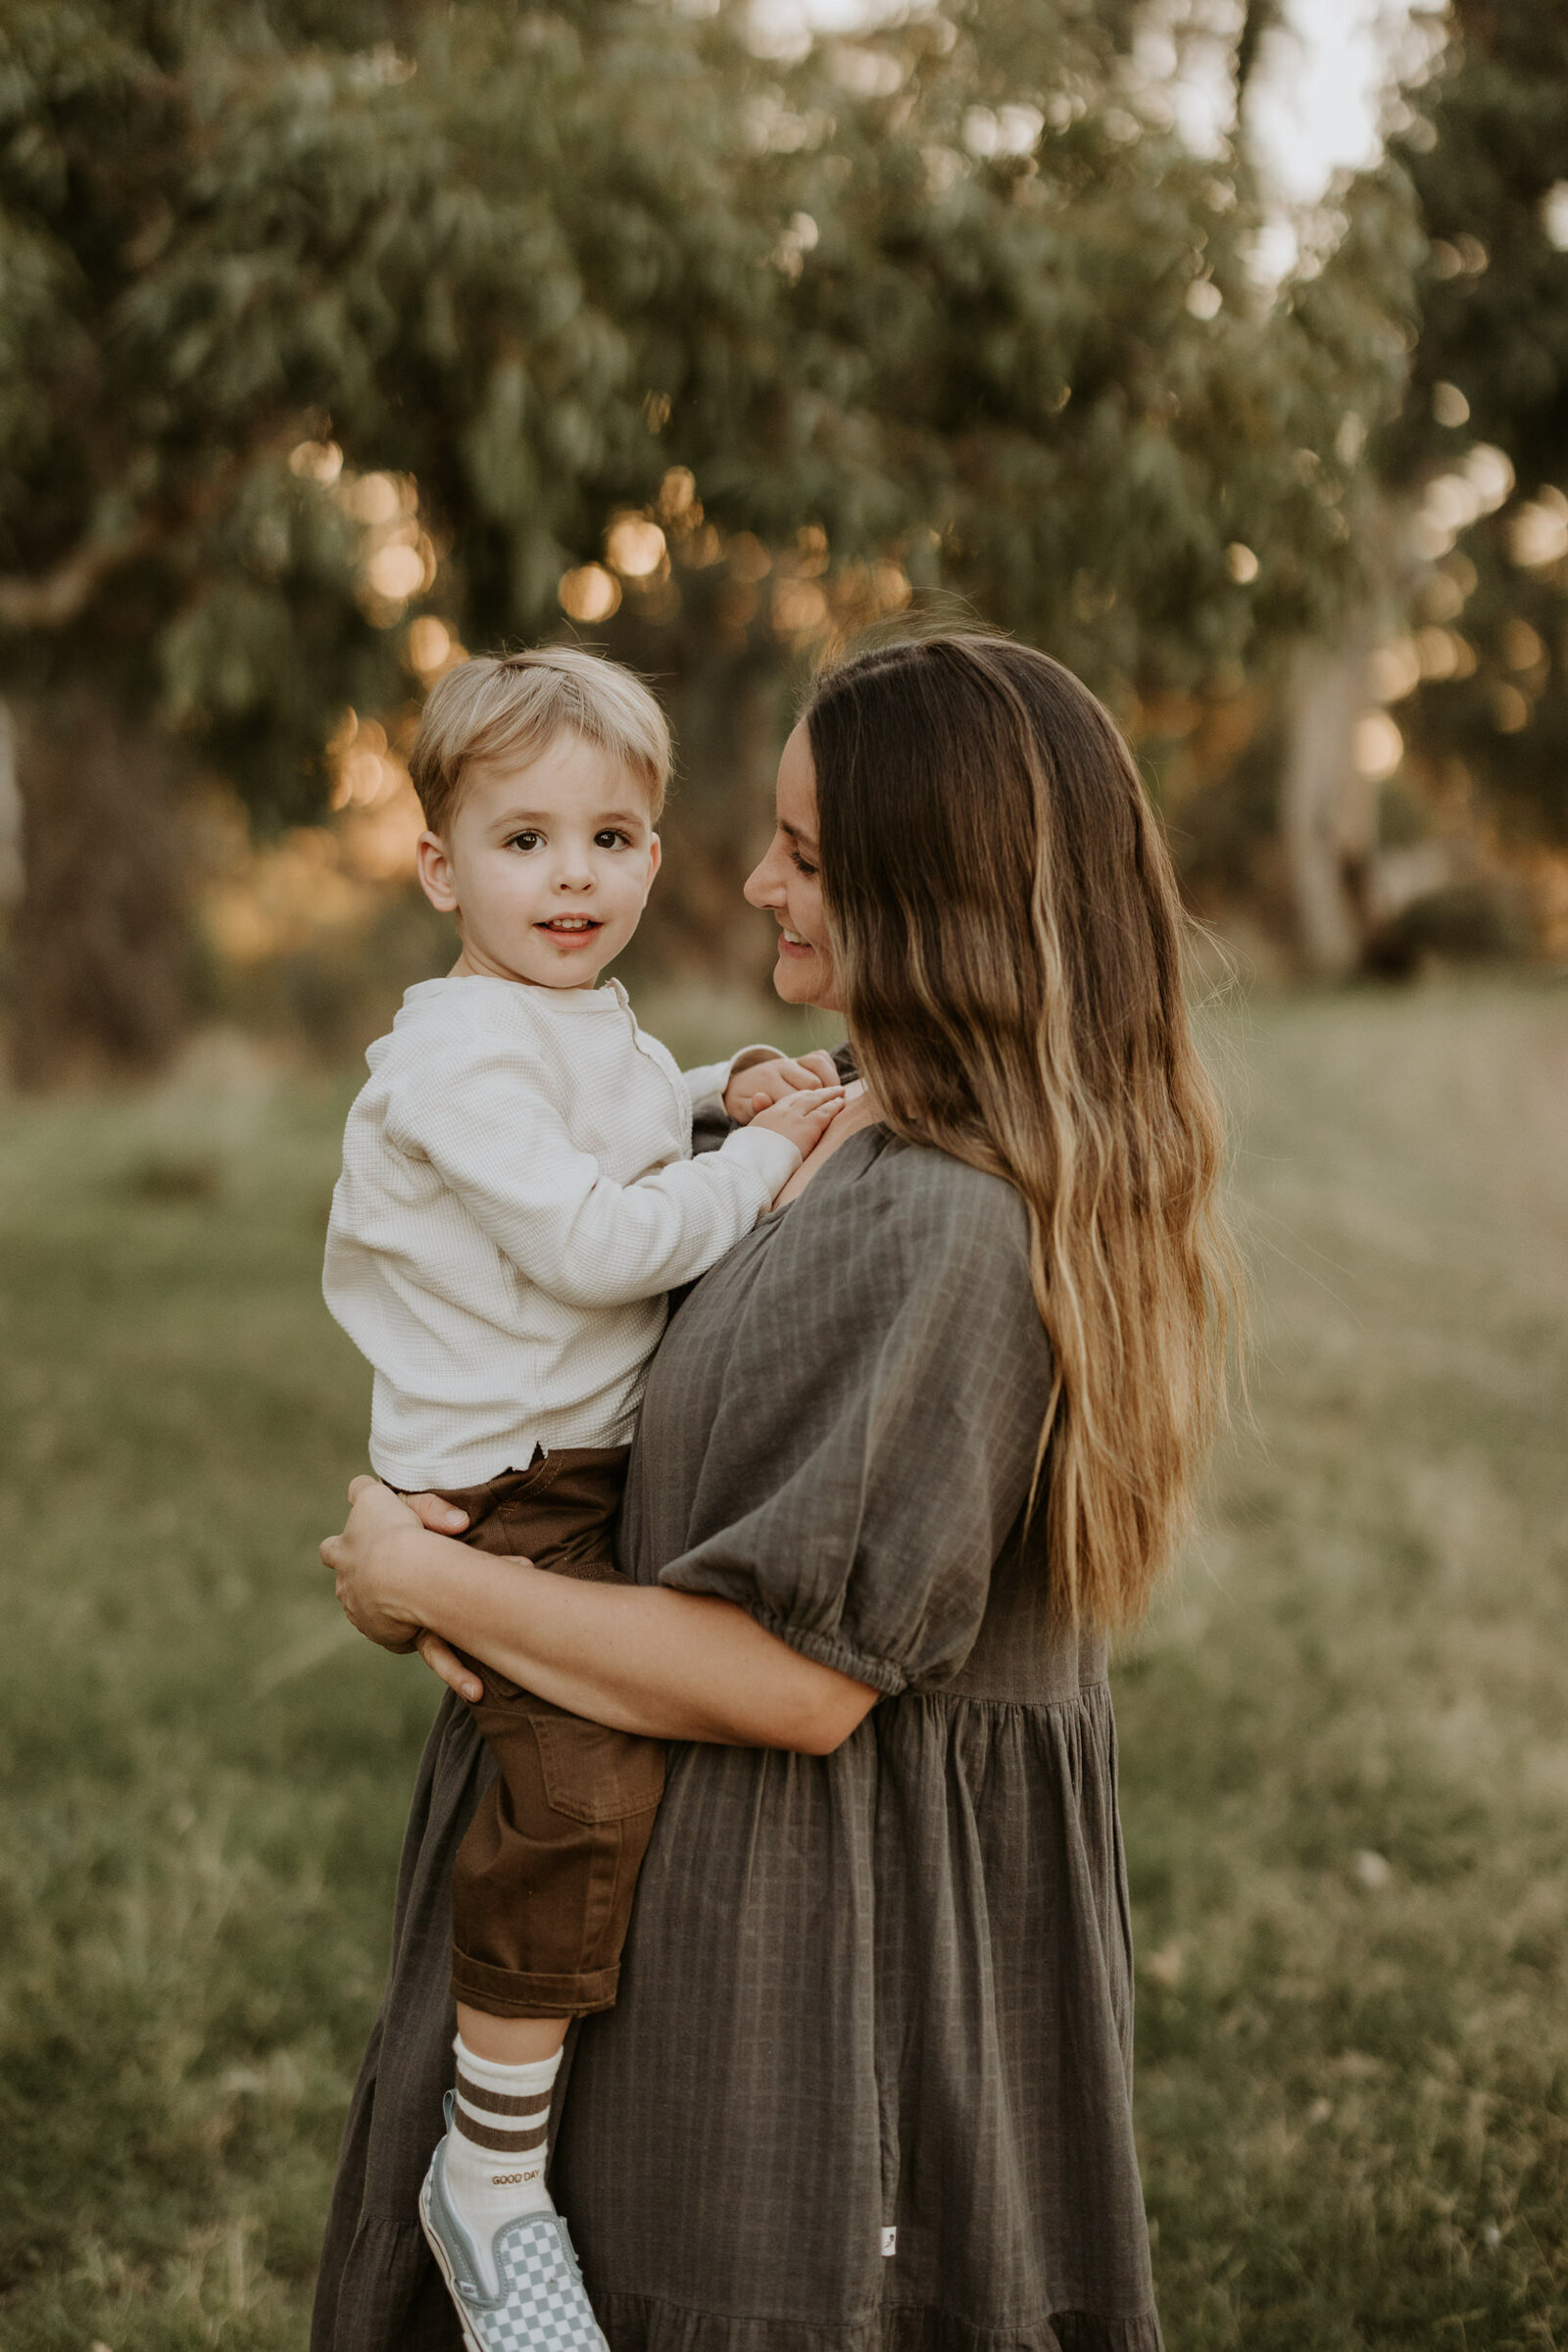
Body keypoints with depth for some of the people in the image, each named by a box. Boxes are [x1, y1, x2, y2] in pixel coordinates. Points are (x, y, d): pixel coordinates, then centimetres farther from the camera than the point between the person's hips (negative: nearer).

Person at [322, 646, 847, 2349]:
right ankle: (493, 2172, -10)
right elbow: (592, 1242, -23)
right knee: (588, 1780, -25)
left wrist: (735, 1090, 12)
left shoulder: (602, 1030, 14)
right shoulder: (463, 1051, -16)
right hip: (500, 1490, -10)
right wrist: (761, 1160, -13)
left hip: (613, 1463, 10)